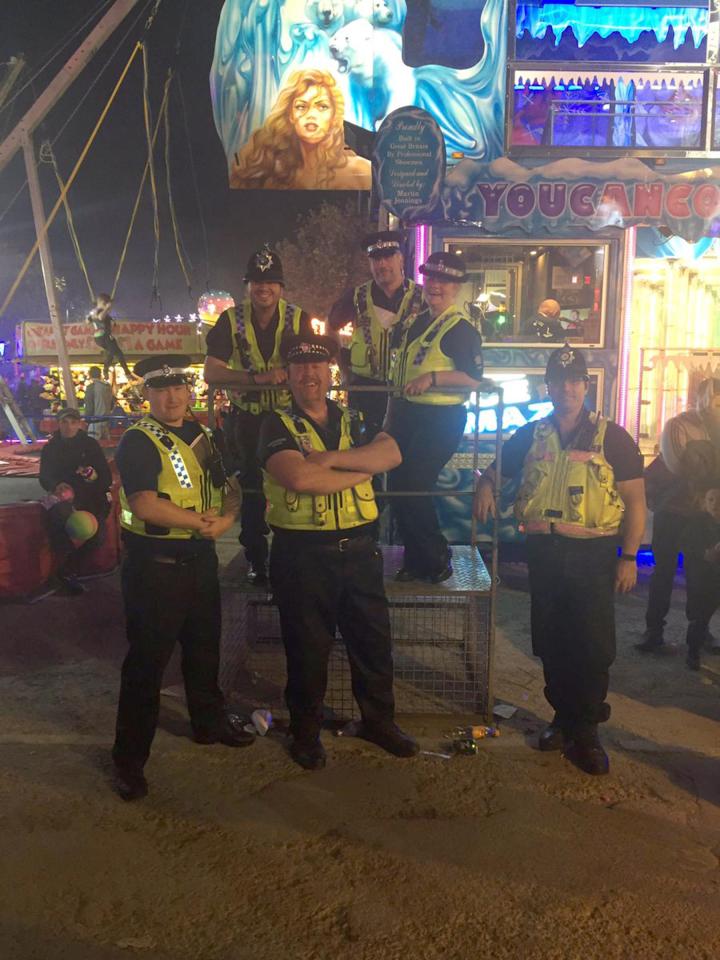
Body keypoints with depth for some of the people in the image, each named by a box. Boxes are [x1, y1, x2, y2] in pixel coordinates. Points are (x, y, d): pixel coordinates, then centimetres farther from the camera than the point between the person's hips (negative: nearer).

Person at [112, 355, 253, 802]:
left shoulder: (203, 436, 10)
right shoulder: (138, 442, -12)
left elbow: (229, 492, 10)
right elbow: (144, 505, -24)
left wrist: (223, 521, -12)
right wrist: (202, 522, -17)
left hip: (200, 558, 7)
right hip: (155, 563, -7)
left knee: (205, 646, 21)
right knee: (147, 660, 0)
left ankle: (210, 721, 41)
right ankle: (130, 758, 14)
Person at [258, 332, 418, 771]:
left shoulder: (355, 420, 10)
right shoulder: (278, 425, -3)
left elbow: (391, 453, -10)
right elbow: (298, 477, -22)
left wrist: (331, 457, -20)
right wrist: (360, 472, -11)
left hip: (360, 548, 4)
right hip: (302, 552, -3)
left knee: (374, 640, 14)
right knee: (308, 648, 10)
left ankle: (380, 720, 35)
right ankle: (305, 732, 30)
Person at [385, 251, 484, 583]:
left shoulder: (461, 328, -12)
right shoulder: (418, 320, 14)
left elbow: (474, 379, -20)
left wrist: (433, 377, -27)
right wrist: (392, 414, 22)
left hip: (441, 419, -9)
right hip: (406, 414, 9)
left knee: (411, 488, -10)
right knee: (396, 485, 10)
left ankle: (437, 560, 9)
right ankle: (415, 559, 25)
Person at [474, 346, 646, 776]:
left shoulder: (611, 437, -1)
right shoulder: (531, 435, 8)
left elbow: (635, 500, -1)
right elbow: (497, 468, 20)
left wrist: (630, 556, -8)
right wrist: (486, 485, -5)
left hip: (593, 554, -3)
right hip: (543, 551, 3)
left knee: (592, 647, -1)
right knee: (551, 644, 11)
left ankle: (584, 731, 11)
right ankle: (564, 716, 28)